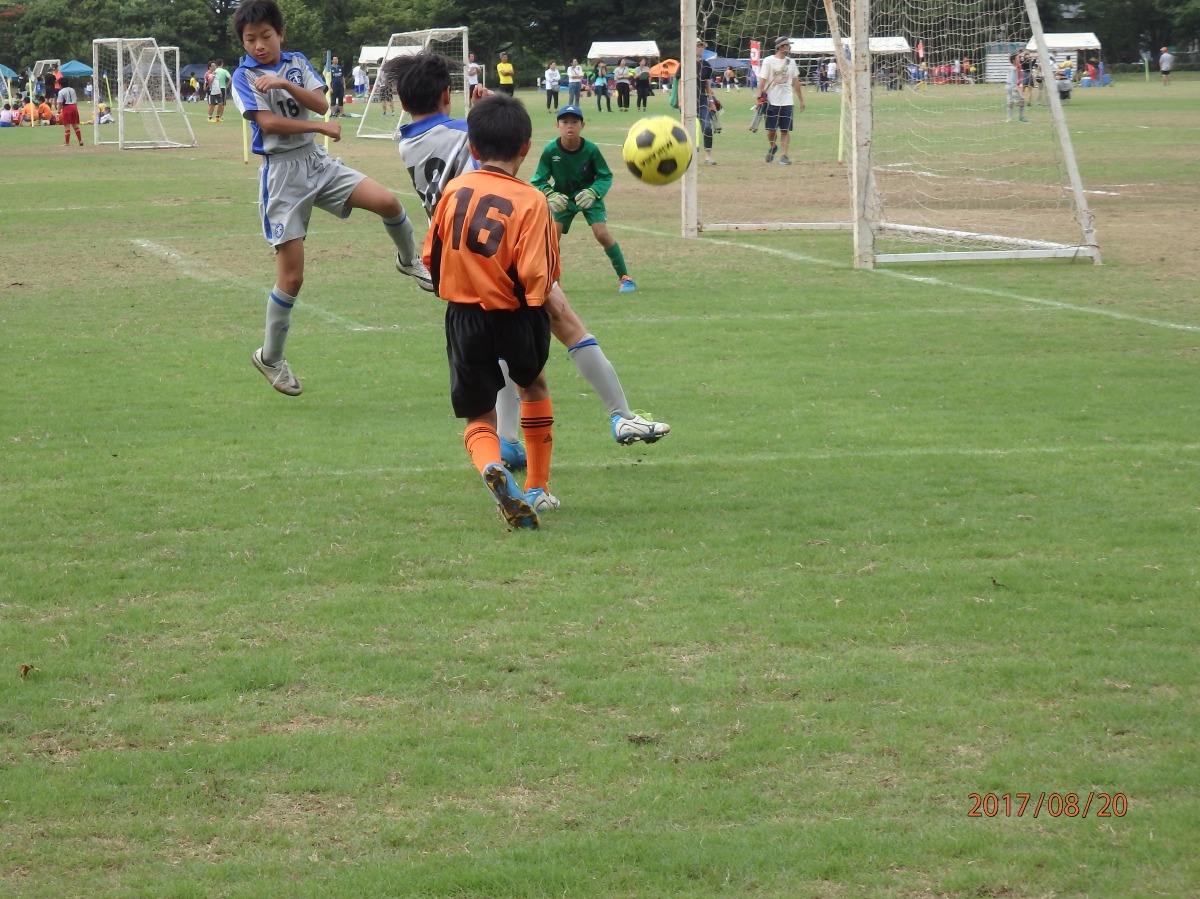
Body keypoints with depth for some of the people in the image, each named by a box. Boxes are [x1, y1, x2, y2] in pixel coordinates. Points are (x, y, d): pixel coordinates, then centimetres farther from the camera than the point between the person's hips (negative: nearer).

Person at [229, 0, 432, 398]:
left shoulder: (297, 64, 8)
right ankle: (270, 357, 12)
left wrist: (285, 84, -20)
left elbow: (321, 103, -6)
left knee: (387, 201, -17)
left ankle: (410, 260, 14)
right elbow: (268, 122, -18)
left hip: (317, 162, 4)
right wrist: (321, 127, -11)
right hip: (282, 174, -4)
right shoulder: (244, 76, -5)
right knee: (291, 276, -5)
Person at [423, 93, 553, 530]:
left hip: (463, 317, 1)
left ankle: (491, 467, -25)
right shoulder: (530, 201, -14)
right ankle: (537, 488, 35)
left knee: (478, 415, 11)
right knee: (534, 386, 29)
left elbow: (431, 259, 5)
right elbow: (534, 276, -21)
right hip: (515, 317, -1)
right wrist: (542, 295, 1)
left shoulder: (454, 190, -2)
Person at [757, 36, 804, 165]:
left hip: (786, 101, 3)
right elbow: (762, 81, -8)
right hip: (771, 101, -3)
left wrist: (801, 100, 14)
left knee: (785, 129, -2)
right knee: (771, 129, 3)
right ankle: (772, 147, 30)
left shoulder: (791, 62, 7)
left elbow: (795, 82, 14)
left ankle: (784, 155, -1)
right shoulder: (768, 61, -5)